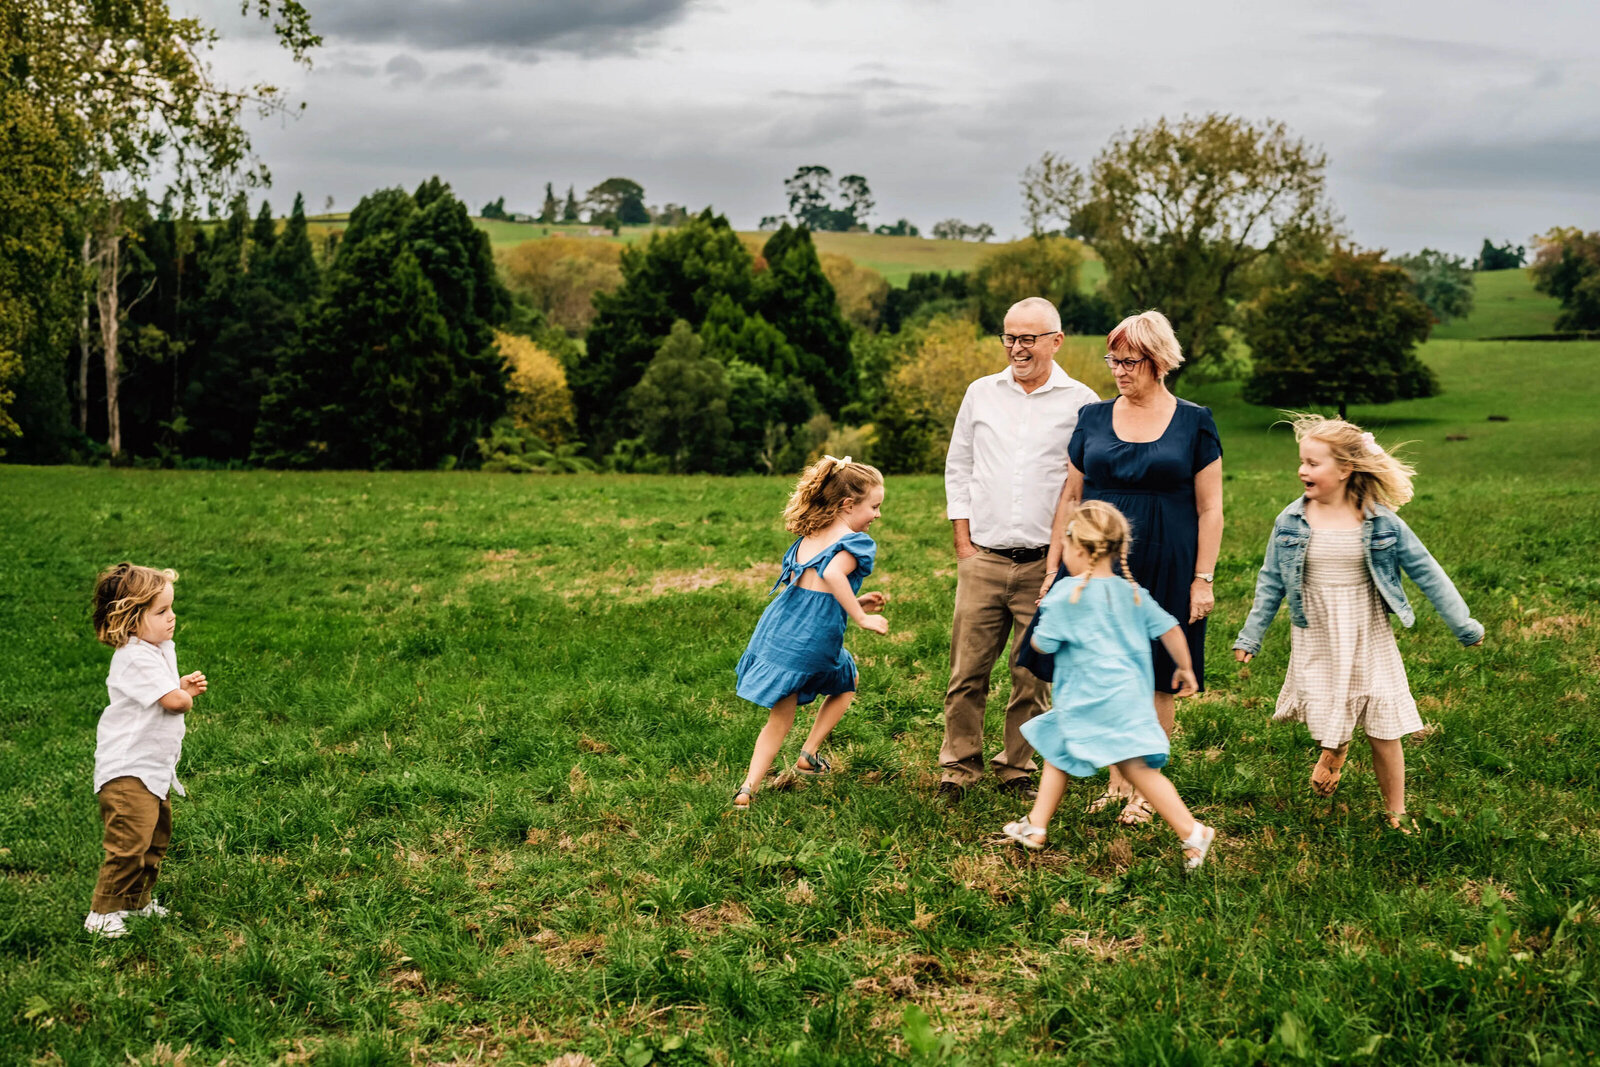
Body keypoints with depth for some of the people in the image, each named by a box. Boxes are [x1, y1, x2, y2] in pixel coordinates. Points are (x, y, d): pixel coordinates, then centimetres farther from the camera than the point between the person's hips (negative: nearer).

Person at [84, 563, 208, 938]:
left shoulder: (161, 649, 10)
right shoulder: (136, 658, -22)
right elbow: (172, 700, -26)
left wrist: (184, 687, 1)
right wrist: (186, 695, -3)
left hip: (154, 768, 10)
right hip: (127, 770, -10)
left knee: (158, 836, 18)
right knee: (129, 842, -11)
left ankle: (138, 901, 33)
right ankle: (103, 913, 0)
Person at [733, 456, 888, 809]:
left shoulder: (807, 538, 17)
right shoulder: (855, 542, -8)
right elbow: (832, 574, -27)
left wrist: (852, 603, 23)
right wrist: (861, 617, -21)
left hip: (778, 628, 6)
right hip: (814, 637, -6)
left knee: (780, 717, 14)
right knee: (847, 684, 26)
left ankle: (749, 788, 5)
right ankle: (809, 753, 22)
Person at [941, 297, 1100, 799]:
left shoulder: (1080, 402, 2)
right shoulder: (981, 393, 9)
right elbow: (958, 469, 15)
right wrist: (963, 542, 7)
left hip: (1046, 563, -2)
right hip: (983, 559, 2)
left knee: (1033, 675, 4)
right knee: (967, 669, 0)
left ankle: (1017, 768, 17)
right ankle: (959, 764, 13)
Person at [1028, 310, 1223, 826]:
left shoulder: (1194, 422, 0)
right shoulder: (1094, 418, 7)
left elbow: (1210, 508, 0)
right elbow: (1070, 497, 11)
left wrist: (1203, 579, -6)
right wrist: (1053, 566, 7)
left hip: (1163, 572, -2)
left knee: (1155, 682, 3)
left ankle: (1145, 789, 15)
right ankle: (1117, 779, 18)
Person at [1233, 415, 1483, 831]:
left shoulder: (1381, 522, -9)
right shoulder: (1291, 521, -5)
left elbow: (1426, 572, -1)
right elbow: (1271, 582, 5)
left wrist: (1464, 625, 2)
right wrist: (1250, 637, 7)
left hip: (1369, 640, -1)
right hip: (1316, 644, 1)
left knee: (1384, 733, 3)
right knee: (1327, 722, -1)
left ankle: (1395, 813, 23)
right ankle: (1335, 750, 37)